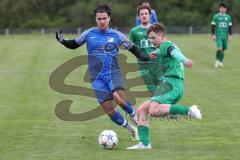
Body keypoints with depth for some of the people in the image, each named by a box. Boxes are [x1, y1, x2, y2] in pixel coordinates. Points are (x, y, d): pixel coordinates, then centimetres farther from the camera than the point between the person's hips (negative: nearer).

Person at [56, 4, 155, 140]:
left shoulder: (117, 35, 1)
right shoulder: (89, 34, 4)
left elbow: (133, 48, 9)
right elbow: (74, 45, 16)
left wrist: (142, 56, -11)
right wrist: (62, 41, -3)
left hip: (113, 73, -2)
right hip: (97, 78, 2)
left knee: (120, 99, -31)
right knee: (110, 110, -5)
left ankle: (135, 117, -1)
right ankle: (130, 128, 20)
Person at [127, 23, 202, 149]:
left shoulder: (165, 46, -4)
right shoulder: (170, 46, 26)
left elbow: (174, 52, -24)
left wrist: (184, 61, -44)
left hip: (172, 85, -10)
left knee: (153, 110, -32)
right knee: (141, 110, 7)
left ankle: (189, 111, -30)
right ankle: (144, 143, 1)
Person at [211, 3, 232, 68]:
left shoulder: (228, 17, 9)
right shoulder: (215, 17, 0)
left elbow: (230, 27, 13)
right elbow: (213, 26, 0)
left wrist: (230, 35, 7)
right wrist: (213, 35, -6)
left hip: (225, 36, 3)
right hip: (218, 36, -3)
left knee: (223, 49, 4)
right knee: (219, 48, -17)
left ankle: (221, 61, 16)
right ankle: (217, 60, 2)